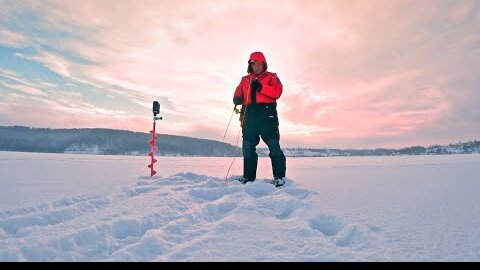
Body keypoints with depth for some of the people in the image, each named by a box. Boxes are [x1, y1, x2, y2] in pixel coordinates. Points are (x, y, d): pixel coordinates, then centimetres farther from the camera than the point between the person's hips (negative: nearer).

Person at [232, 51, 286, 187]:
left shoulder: (271, 77, 12)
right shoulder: (245, 80, 24)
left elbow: (277, 92, -4)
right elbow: (238, 94, 19)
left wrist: (260, 87, -15)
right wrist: (237, 99, -4)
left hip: (267, 113, -4)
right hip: (249, 114, 4)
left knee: (273, 145, -9)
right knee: (248, 146, 3)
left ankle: (279, 176, -3)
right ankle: (249, 176, 13)